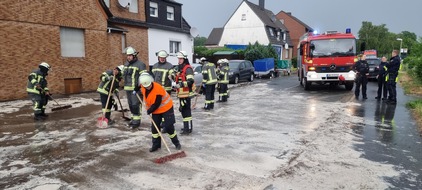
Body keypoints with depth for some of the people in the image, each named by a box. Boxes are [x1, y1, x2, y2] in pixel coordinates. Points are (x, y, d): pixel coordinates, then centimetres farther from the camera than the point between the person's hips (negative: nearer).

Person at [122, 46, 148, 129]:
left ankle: (136, 121, 1)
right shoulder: (126, 64, 14)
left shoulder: (140, 64, -10)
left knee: (136, 105, -8)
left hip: (136, 89, -8)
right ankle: (133, 119, 28)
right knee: (130, 104, 15)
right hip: (128, 88, 8)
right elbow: (124, 74, 32)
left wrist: (138, 87, -21)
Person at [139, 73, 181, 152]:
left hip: (166, 109, -7)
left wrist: (149, 111, -14)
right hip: (155, 110, 7)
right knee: (154, 127, 6)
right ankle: (156, 145, 19)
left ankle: (176, 143, 13)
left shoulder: (158, 89, -32)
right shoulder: (143, 87, -9)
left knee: (169, 126, -5)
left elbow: (156, 104, -26)